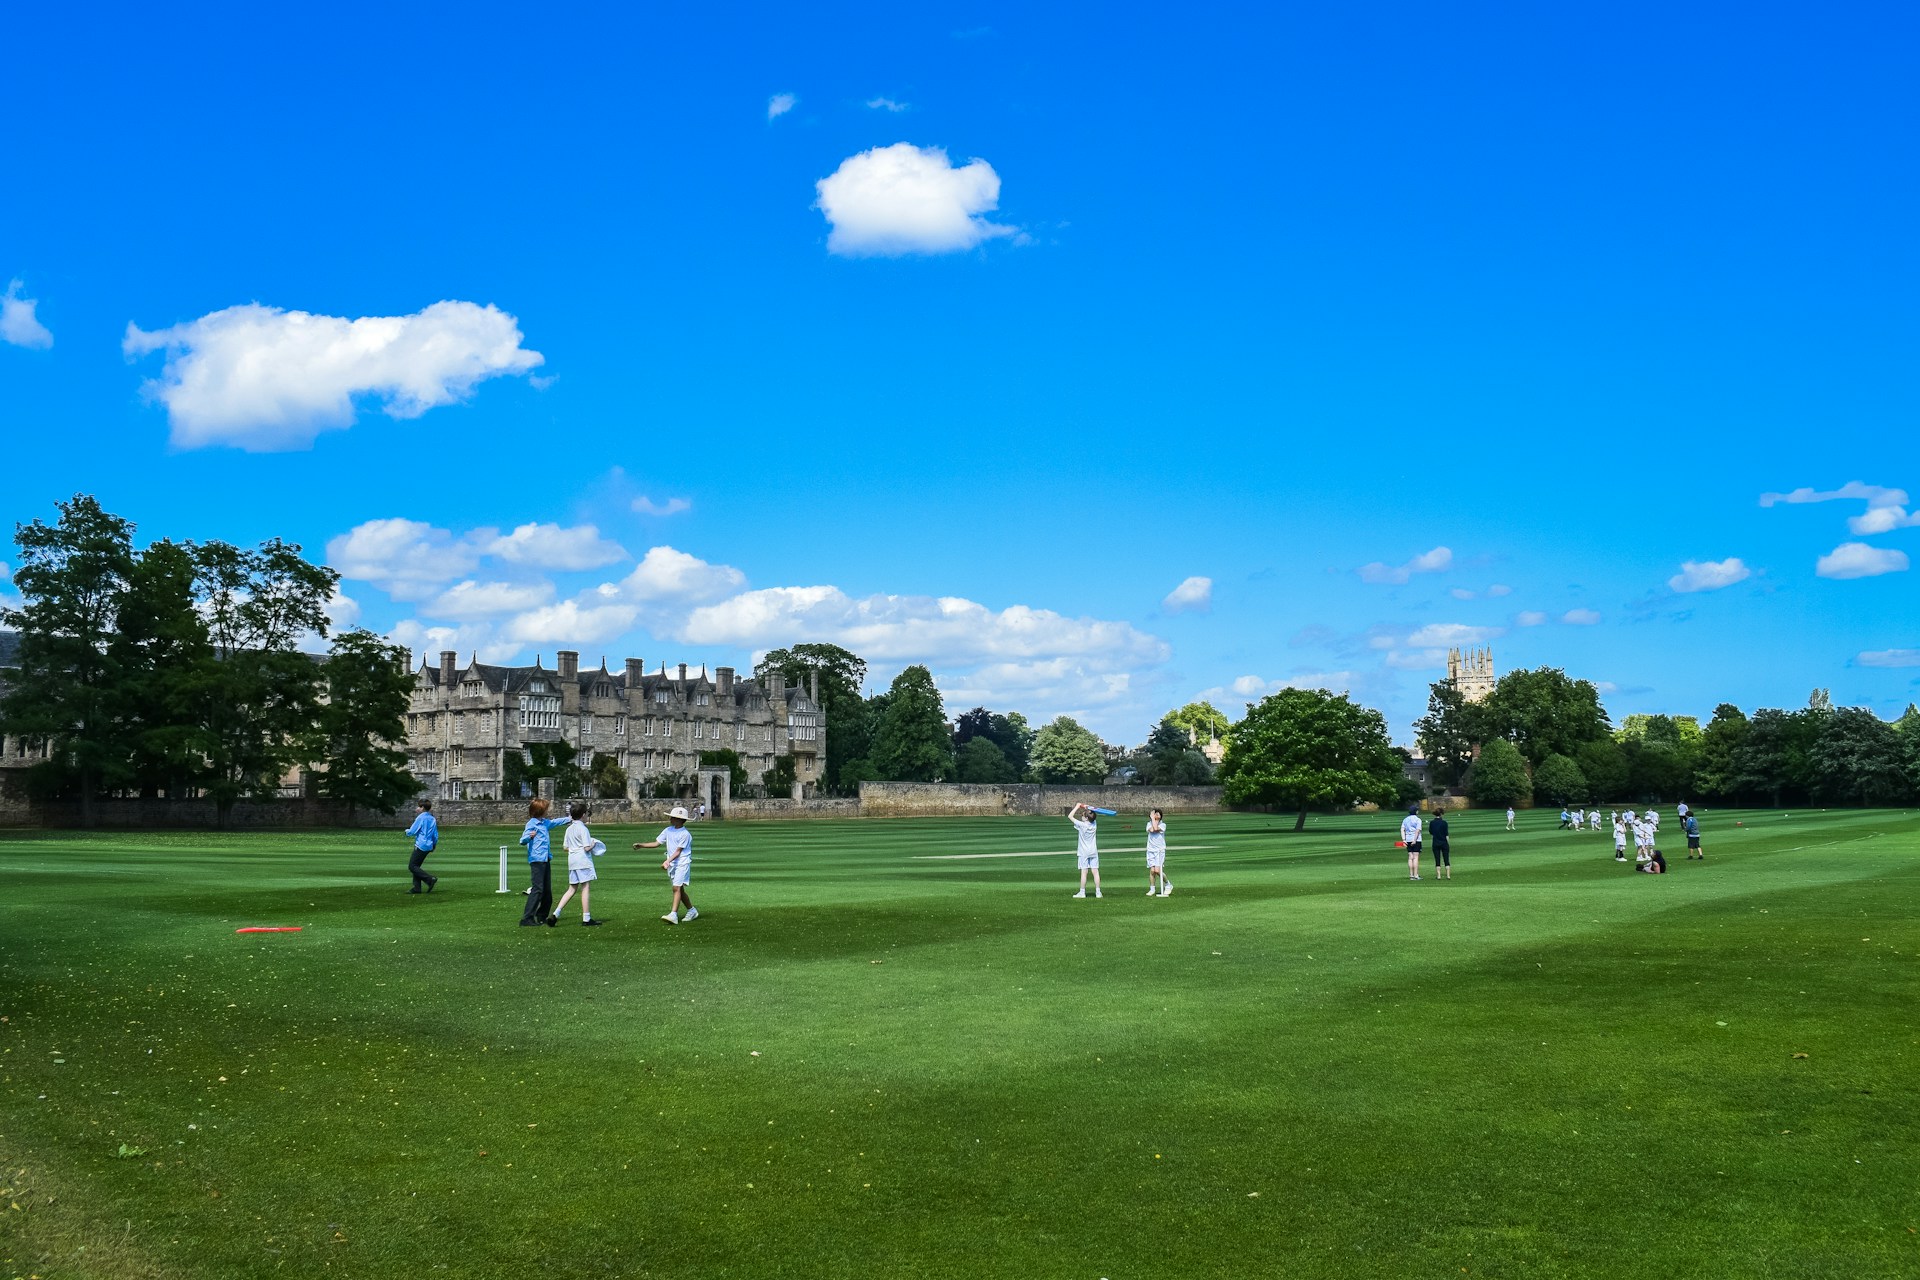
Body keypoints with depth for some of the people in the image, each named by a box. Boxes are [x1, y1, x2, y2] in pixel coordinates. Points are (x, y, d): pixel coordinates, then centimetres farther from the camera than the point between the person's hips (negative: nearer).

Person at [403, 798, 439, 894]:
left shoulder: (421, 818, -12)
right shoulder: (433, 819, 10)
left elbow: (412, 831, -10)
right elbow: (436, 835, 14)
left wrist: (406, 831, 11)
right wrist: (434, 845, 26)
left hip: (420, 845, -8)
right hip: (428, 846, 8)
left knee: (412, 866, -5)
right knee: (416, 866, 14)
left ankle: (430, 879, -16)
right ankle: (417, 888, 10)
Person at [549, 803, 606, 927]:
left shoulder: (569, 829, 13)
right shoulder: (583, 829, -10)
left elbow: (565, 847, 15)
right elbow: (587, 848, -14)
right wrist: (593, 845, 5)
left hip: (572, 861, 8)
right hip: (583, 861, -8)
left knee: (571, 889, 12)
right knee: (586, 889, -3)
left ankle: (555, 914, 3)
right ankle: (586, 919, -3)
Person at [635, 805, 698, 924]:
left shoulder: (685, 834, -14)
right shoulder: (668, 830, 8)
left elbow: (678, 851, -16)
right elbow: (656, 843, 11)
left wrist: (668, 861, -27)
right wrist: (641, 845, 2)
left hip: (682, 863, -8)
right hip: (671, 864, 8)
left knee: (677, 888, -17)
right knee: (680, 889, 12)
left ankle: (673, 915, -23)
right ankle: (692, 911, 26)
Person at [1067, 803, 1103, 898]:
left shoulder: (1081, 825, -13)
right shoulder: (1094, 824, 0)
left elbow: (1070, 816, -8)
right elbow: (1093, 816, 23)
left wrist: (1077, 807, 0)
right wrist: (1087, 808, 14)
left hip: (1084, 853, -4)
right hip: (1094, 851, 4)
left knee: (1084, 872, -3)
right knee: (1095, 872, 2)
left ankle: (1082, 892, 0)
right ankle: (1098, 892, 2)